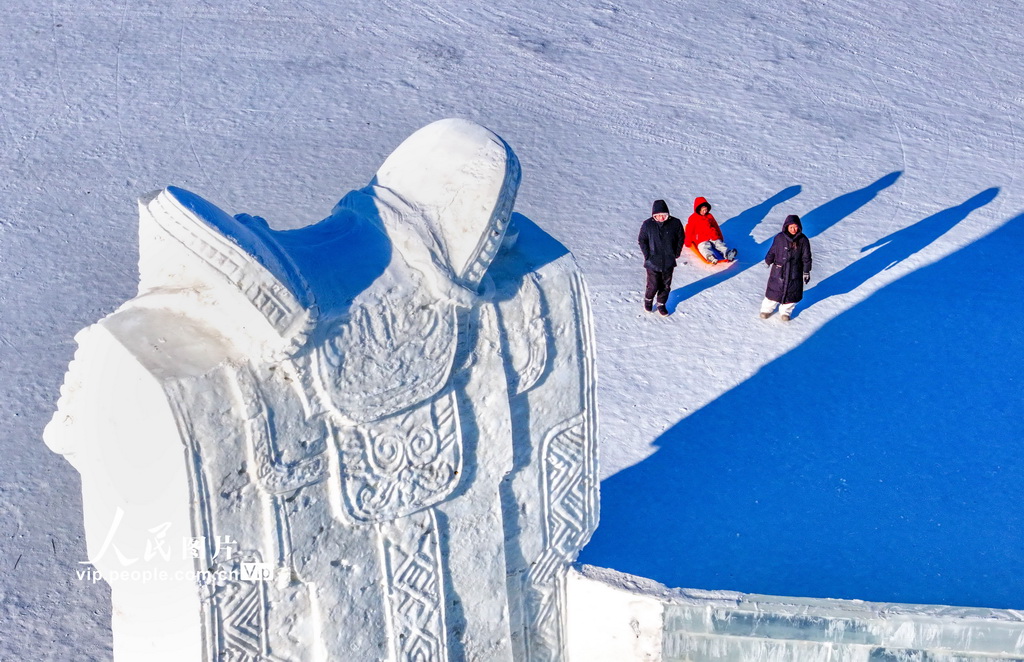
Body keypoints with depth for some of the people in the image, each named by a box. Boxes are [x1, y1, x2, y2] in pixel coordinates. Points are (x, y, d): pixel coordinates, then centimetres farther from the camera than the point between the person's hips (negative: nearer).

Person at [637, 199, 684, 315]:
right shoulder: (647, 225, -11)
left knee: (666, 286, 12)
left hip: (668, 262, 2)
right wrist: (647, 255, -5)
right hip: (653, 262, -2)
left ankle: (661, 304, 34)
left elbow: (680, 238, 7)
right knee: (653, 286, -2)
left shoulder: (675, 223, -8)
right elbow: (641, 240, 1)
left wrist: (676, 253, 4)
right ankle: (648, 299, 30)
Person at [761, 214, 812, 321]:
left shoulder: (803, 240, -8)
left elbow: (806, 257, -1)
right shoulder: (779, 238, -10)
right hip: (778, 271, -1)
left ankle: (786, 311, 31)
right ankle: (767, 309, 28)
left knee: (791, 292, 11)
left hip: (795, 272, 1)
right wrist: (768, 261, 8)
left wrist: (806, 272, 2)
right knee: (774, 289, 8)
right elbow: (772, 251, 3)